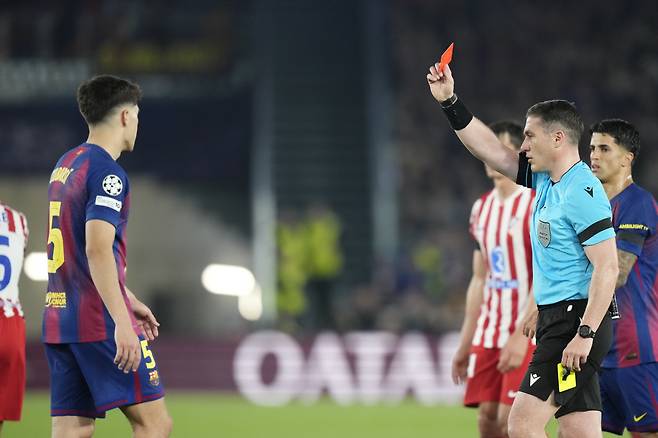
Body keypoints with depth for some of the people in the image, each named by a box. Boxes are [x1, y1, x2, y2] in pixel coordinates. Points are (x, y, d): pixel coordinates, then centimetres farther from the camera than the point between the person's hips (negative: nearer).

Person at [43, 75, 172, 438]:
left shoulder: (63, 166, 18)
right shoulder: (106, 173, -11)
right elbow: (98, 250, -21)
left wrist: (128, 301, 32)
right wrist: (122, 322, -24)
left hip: (59, 320, 9)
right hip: (100, 323, -9)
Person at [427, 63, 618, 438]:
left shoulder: (582, 193, -16)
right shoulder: (546, 180, 12)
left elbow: (607, 267, -21)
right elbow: (492, 150, 22)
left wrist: (584, 334, -25)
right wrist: (450, 102, 18)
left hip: (575, 320, -9)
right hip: (557, 320, 9)